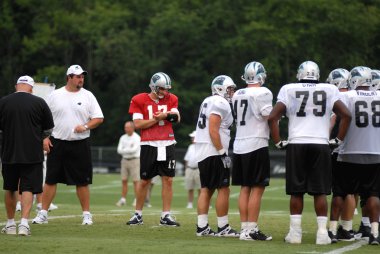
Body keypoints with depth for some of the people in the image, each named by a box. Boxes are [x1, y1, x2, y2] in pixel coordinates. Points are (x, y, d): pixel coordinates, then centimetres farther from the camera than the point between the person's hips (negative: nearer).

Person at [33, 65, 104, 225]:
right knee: (50, 180, 2)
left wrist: (85, 126, -15)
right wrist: (45, 138, -3)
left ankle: (86, 214, 11)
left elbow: (99, 118, 2)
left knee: (82, 181, 2)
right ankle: (43, 214, 7)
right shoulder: (55, 95, 4)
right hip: (57, 144, 0)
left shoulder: (87, 96, 3)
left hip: (80, 144, 0)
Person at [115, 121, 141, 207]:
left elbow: (134, 149, -19)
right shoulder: (123, 138, 10)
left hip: (134, 160, -5)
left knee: (136, 181, -6)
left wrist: (124, 150, -10)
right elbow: (119, 150, 1)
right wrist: (129, 150, -14)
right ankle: (123, 199, 10)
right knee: (124, 181, 5)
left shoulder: (136, 138, -7)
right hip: (125, 160, 5)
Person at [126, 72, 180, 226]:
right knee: (145, 181, 4)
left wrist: (169, 115, -24)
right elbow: (138, 124, -9)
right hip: (149, 145, -3)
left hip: (167, 144, 3)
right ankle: (138, 215, 15)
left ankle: (166, 216, 5)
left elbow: (176, 118, -3)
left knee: (168, 180, 0)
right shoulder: (139, 100, -3)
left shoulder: (171, 99, 8)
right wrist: (158, 118, -11)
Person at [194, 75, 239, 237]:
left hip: (202, 153, 10)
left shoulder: (208, 102, 19)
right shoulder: (220, 103, -11)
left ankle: (202, 227, 8)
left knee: (206, 189, 10)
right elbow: (213, 130, -19)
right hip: (213, 152, -10)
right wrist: (222, 152, -19)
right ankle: (223, 227, -4)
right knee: (223, 189, -5)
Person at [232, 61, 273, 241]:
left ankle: (244, 228, 11)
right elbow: (270, 118, -13)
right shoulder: (263, 93, -9)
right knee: (257, 189, -4)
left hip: (239, 145, 7)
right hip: (256, 145, -7)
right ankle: (251, 230, -8)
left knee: (245, 188, 11)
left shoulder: (237, 95, 11)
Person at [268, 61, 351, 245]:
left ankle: (295, 232, 4)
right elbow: (346, 115, 2)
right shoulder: (329, 90, 9)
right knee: (320, 191, 3)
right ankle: (322, 233, -1)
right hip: (321, 145, 0)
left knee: (296, 191, 5)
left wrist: (278, 142, 6)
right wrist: (338, 140, 8)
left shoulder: (288, 90, 7)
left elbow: (273, 117, 0)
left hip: (296, 145, 0)